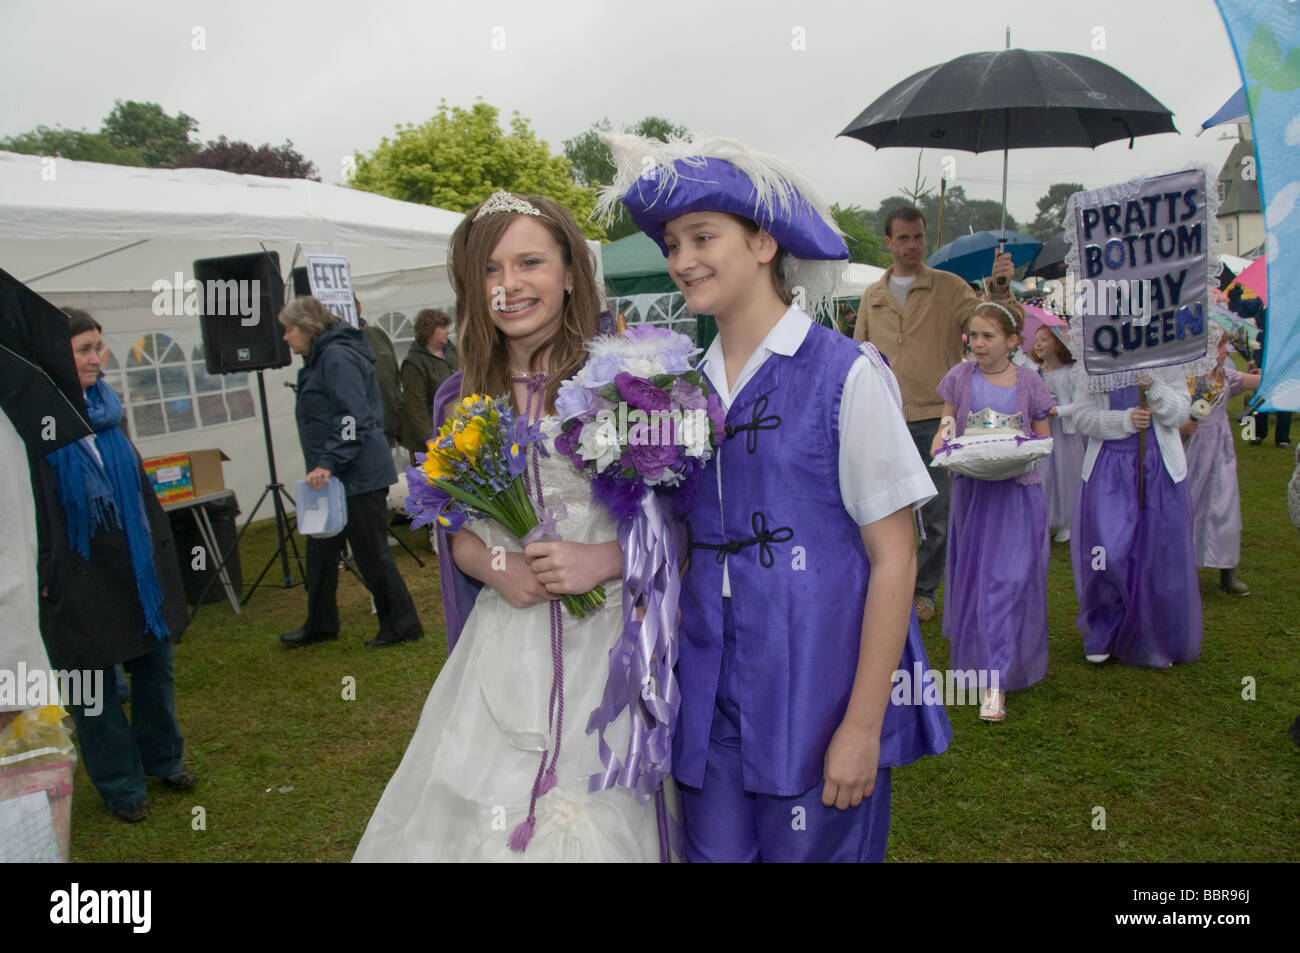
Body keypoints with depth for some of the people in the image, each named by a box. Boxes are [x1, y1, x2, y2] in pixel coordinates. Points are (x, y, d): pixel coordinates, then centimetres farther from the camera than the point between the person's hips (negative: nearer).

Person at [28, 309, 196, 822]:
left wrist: (158, 544, 14)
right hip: (77, 574, -6)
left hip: (134, 562, 6)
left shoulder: (105, 408, 6)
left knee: (154, 663, 14)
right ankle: (120, 784, 22)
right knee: (93, 682, 7)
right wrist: (43, 577, -16)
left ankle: (161, 757, 34)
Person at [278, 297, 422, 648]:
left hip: (359, 476, -11)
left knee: (371, 553, -1)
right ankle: (320, 624, 30)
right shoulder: (320, 358, 17)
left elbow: (354, 419, -25)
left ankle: (401, 624, 12)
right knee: (321, 550, 17)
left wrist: (329, 463, -27)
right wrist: (323, 466, 18)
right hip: (334, 475, 11)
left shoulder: (338, 357, -16)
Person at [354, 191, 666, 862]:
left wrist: (606, 559, -18)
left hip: (608, 637, -3)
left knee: (599, 823, 4)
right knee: (474, 815, 11)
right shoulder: (464, 397, 7)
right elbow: (456, 530, 13)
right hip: (504, 647, 4)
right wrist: (496, 566, -6)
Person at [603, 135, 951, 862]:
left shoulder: (846, 374, -10)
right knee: (712, 850, 15)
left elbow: (893, 560, -10)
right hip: (712, 701, 5)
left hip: (817, 697, -4)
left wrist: (864, 725, -12)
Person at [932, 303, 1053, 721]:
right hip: (972, 491, 2)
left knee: (1008, 579, -7)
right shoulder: (960, 378, 4)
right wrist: (940, 446, -13)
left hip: (1017, 492, -2)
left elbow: (1044, 439, 6)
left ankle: (996, 681, -6)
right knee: (972, 579, 10)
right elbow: (945, 427, 9)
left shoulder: (1029, 382, 1)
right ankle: (977, 655, 29)